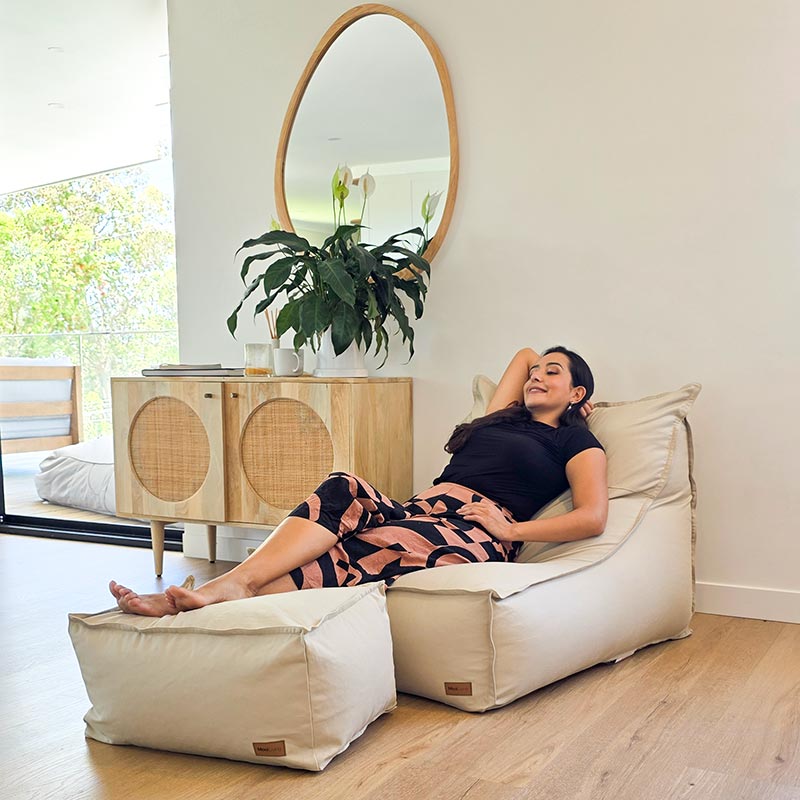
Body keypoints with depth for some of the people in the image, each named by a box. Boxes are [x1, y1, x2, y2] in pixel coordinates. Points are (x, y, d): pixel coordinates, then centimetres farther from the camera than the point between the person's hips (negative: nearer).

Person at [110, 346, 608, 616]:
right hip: (419, 512, 5)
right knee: (343, 490, -30)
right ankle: (233, 583, -46)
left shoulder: (576, 441, 14)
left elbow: (593, 518, -1)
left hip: (478, 534, -5)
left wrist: (512, 530, -5)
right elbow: (525, 354, 48)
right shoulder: (504, 418, 32)